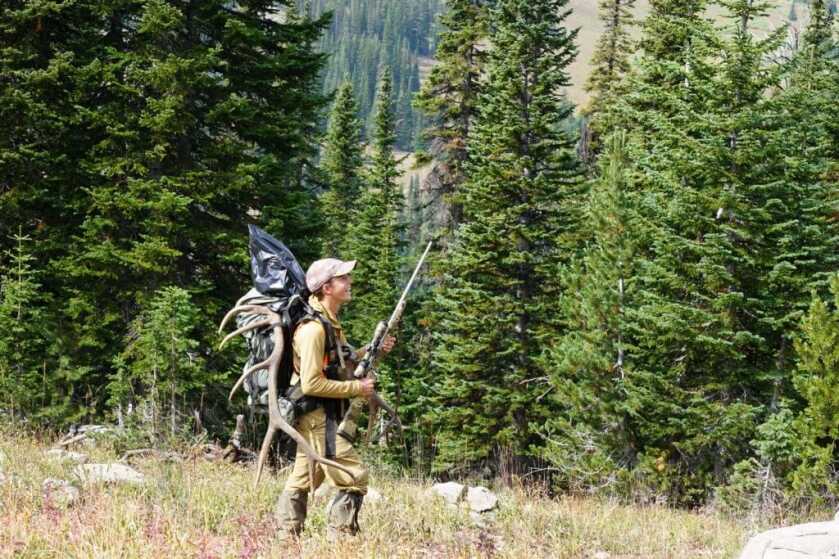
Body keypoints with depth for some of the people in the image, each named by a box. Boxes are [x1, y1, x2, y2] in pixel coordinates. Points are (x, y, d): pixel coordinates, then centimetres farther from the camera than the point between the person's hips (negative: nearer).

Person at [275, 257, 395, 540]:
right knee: (353, 479, -11)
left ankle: (286, 538, 21)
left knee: (302, 481, 14)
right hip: (320, 417, -10)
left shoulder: (331, 323, 12)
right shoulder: (313, 328, -19)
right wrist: (357, 388, -18)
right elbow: (312, 383, -24)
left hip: (317, 419, 10)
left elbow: (339, 363, 25)